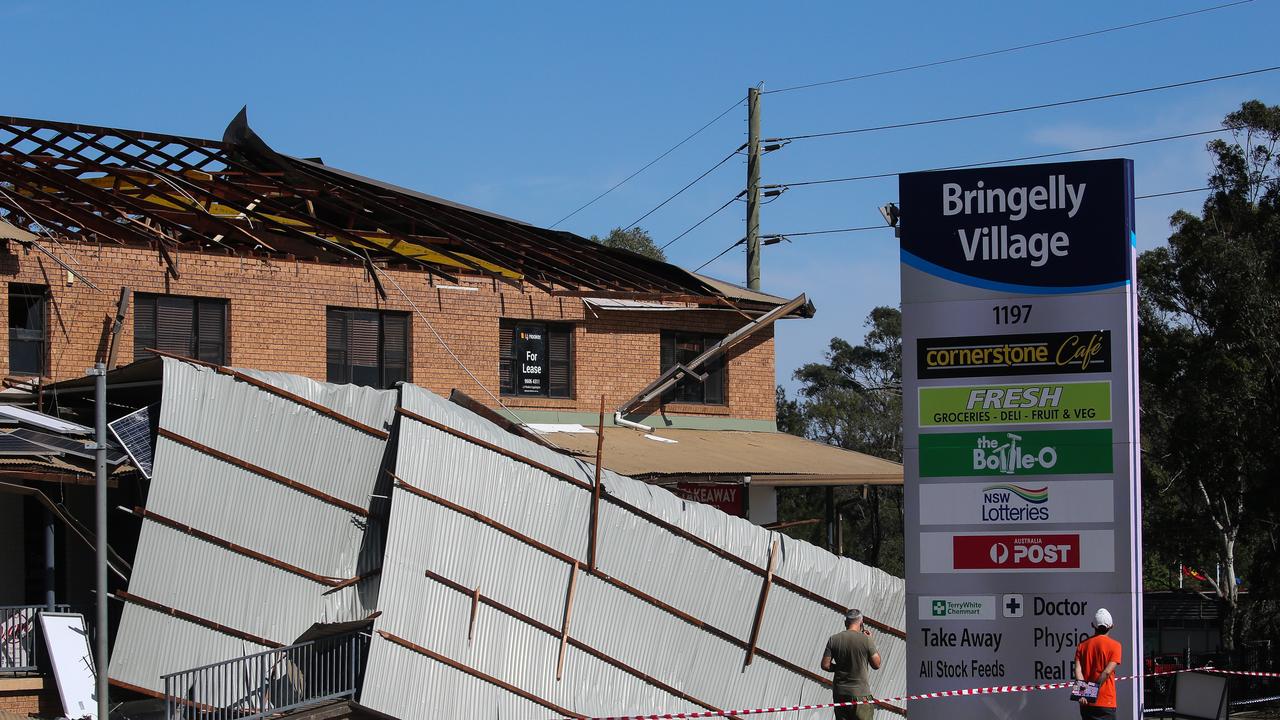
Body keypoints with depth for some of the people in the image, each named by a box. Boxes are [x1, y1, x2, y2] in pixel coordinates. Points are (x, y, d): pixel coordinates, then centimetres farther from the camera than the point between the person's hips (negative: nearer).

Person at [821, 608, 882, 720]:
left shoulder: (833, 639, -1)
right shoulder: (866, 640, -9)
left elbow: (825, 665, -1)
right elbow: (876, 665, -1)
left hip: (839, 694, 3)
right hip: (860, 693, -3)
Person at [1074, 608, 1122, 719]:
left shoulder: (1083, 645, 8)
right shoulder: (1114, 646, -4)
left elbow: (1078, 670, -5)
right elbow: (1107, 672, -15)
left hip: (1086, 702, 4)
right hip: (1106, 702, -4)